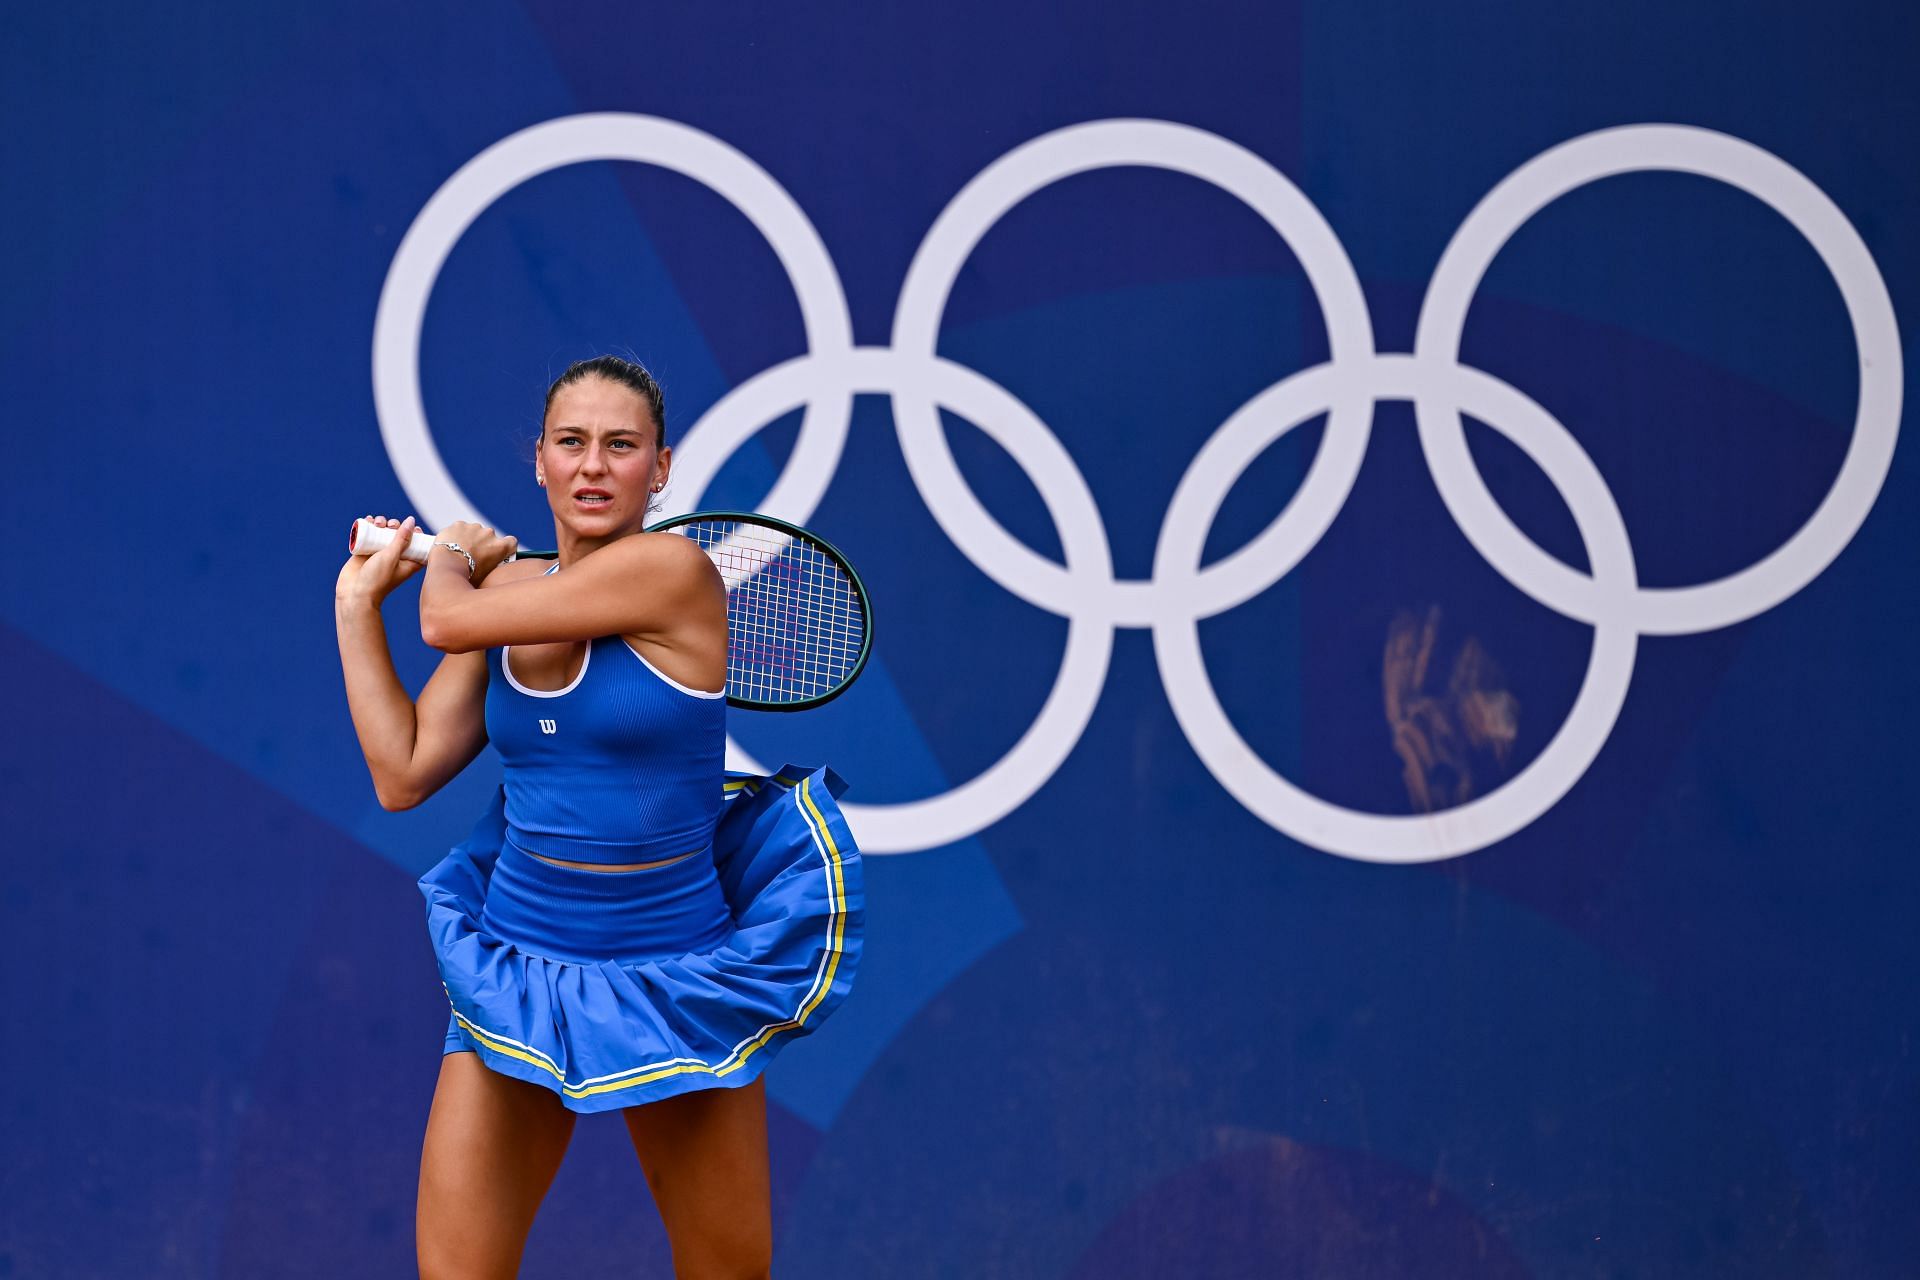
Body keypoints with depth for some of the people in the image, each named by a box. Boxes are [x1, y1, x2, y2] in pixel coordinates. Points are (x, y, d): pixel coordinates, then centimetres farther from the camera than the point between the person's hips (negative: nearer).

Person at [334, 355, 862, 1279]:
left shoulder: (672, 570, -15)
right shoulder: (508, 596, 5)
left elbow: (448, 620, -16)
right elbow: (404, 775, 3)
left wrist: (451, 558, 7)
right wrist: (359, 603, 7)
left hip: (673, 983, -4)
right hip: (518, 958, 4)